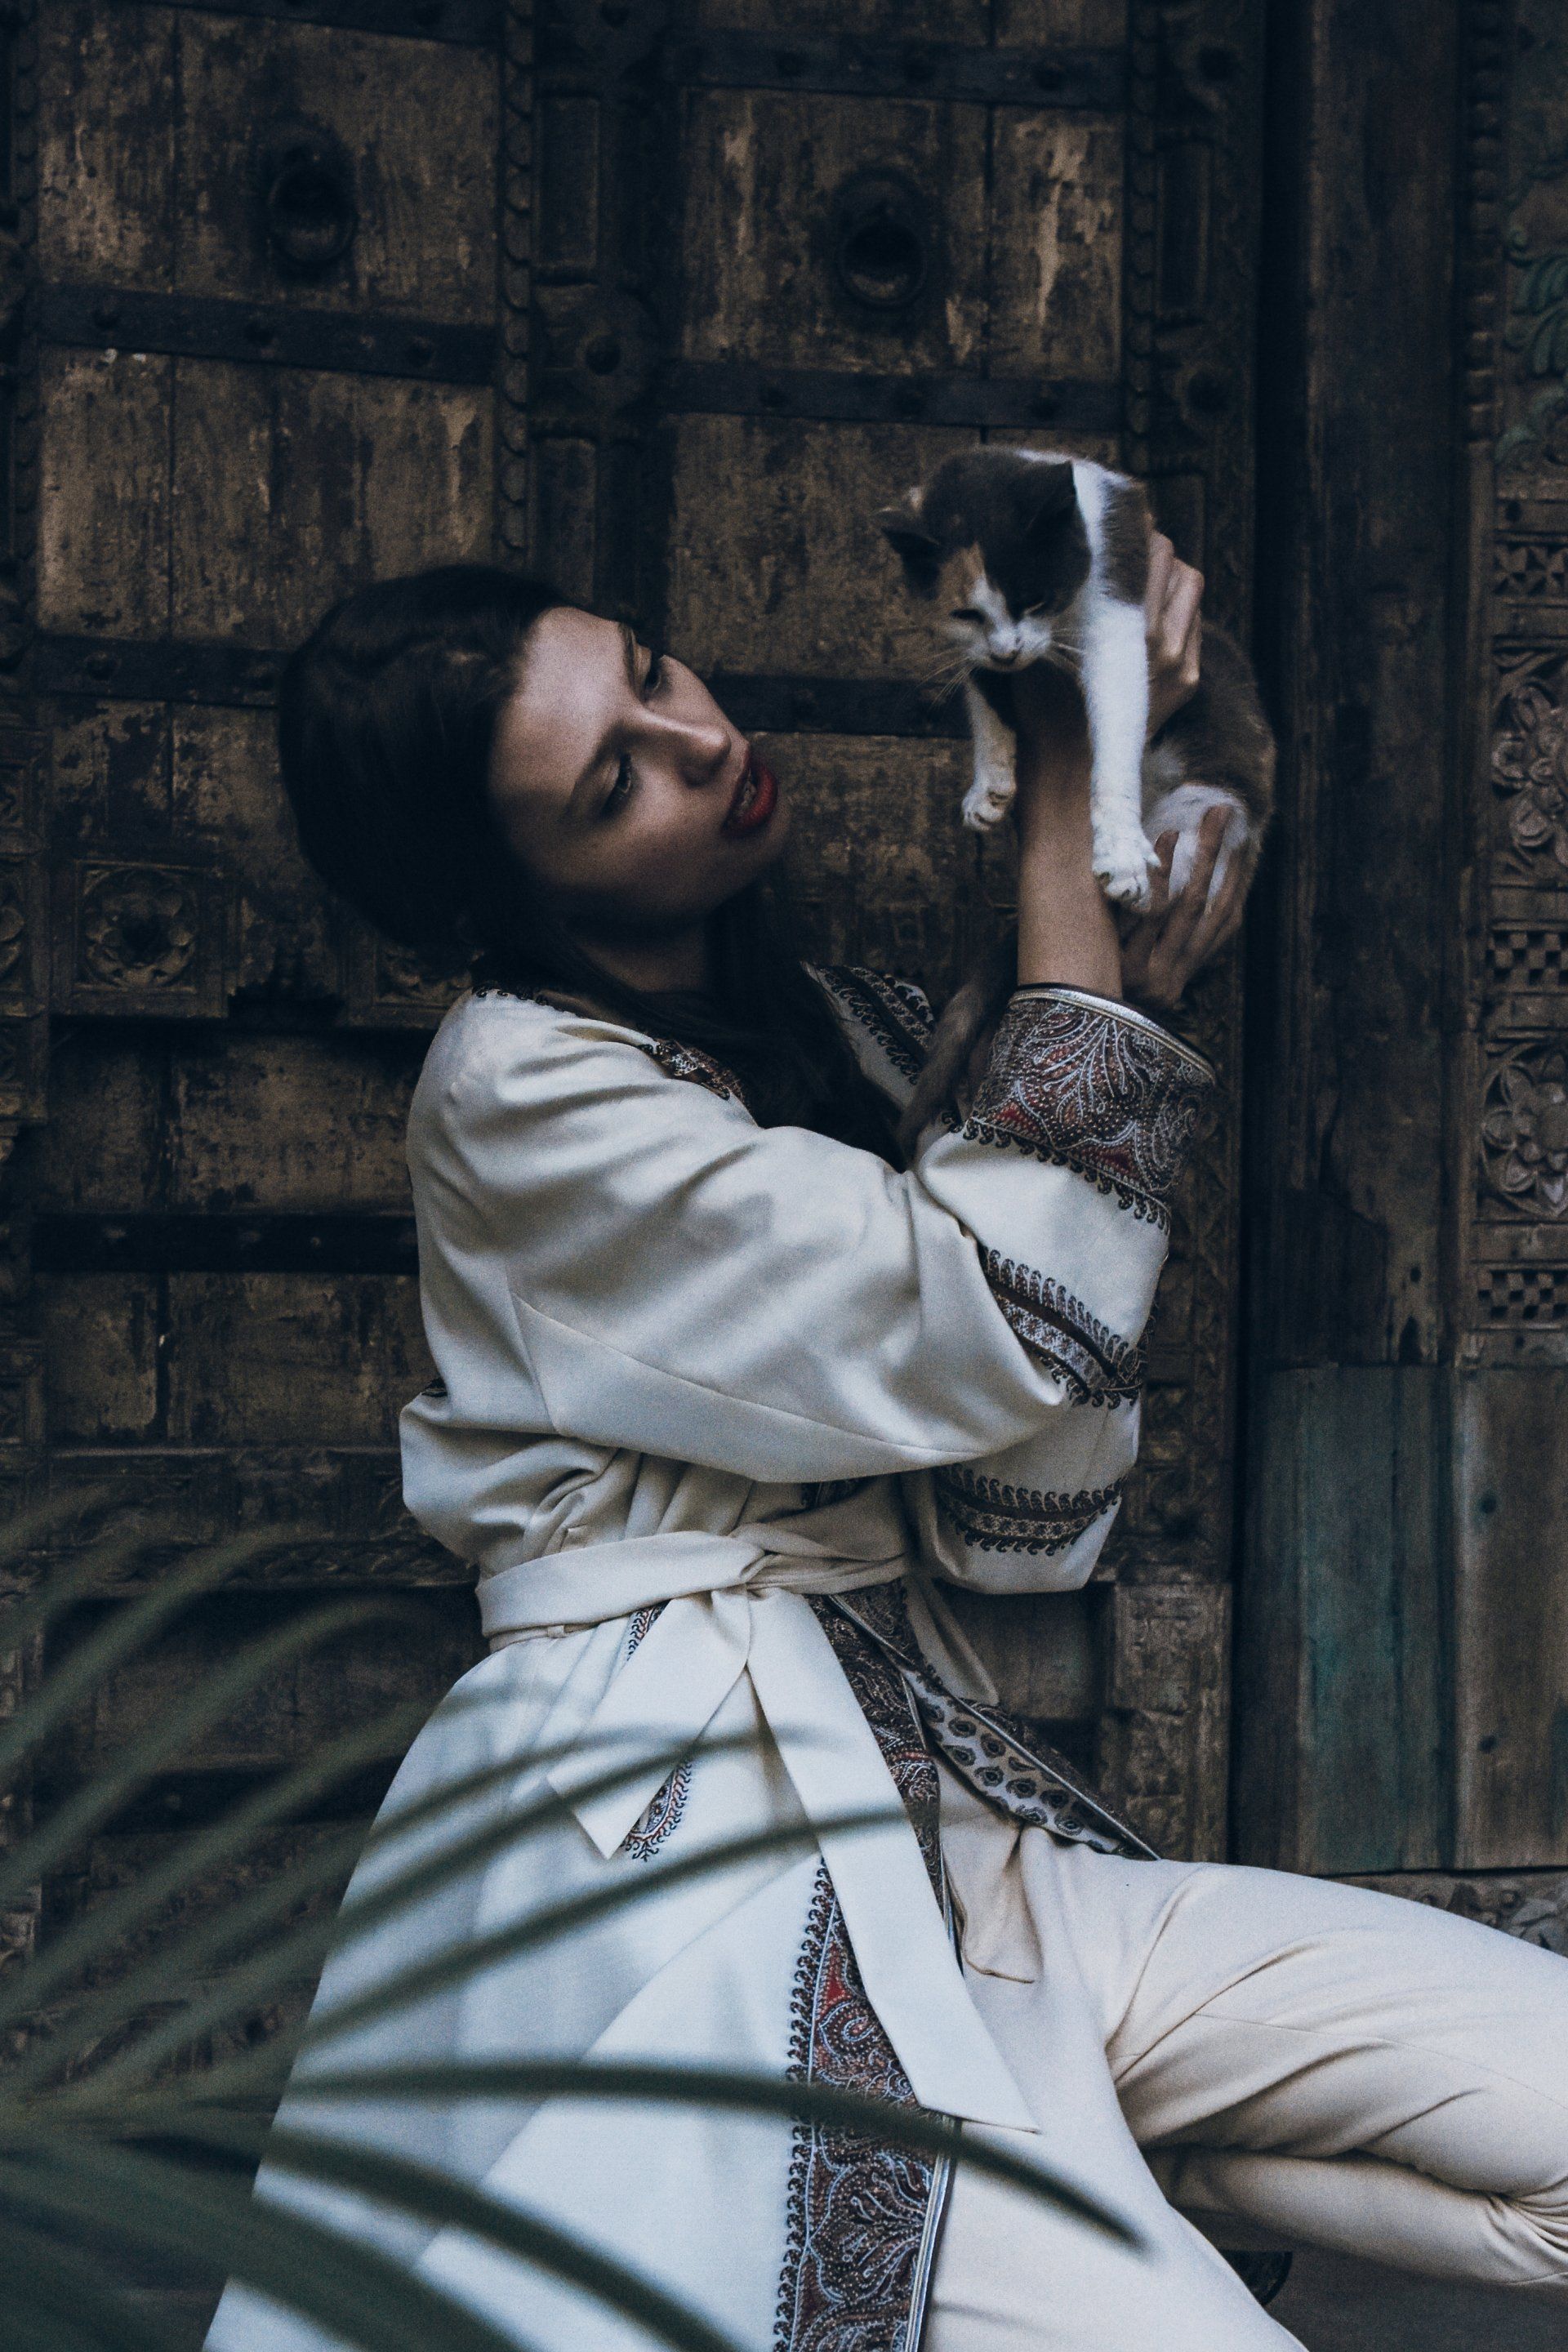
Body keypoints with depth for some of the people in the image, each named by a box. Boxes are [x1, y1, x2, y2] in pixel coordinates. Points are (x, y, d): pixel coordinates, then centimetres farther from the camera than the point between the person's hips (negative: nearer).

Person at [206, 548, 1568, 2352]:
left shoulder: (847, 1035, 14)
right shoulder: (518, 1094, -9)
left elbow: (1017, 1535, 6)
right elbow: (994, 1329, -17)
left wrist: (1113, 1016, -1)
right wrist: (1067, 803, -10)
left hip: (947, 1839, 7)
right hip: (688, 1852, -7)